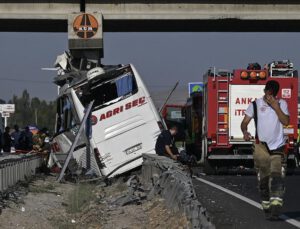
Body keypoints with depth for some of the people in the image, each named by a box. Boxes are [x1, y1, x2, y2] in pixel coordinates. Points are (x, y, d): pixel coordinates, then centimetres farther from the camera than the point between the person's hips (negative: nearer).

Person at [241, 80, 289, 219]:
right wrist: (245, 132, -19)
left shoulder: (281, 104, 6)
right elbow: (245, 122, 2)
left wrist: (276, 107, -13)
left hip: (278, 146, -1)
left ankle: (276, 206, -26)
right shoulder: (255, 105, 4)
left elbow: (286, 121, -6)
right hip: (261, 146, 1)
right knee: (264, 179, 5)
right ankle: (267, 207, 18)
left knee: (277, 178, -15)